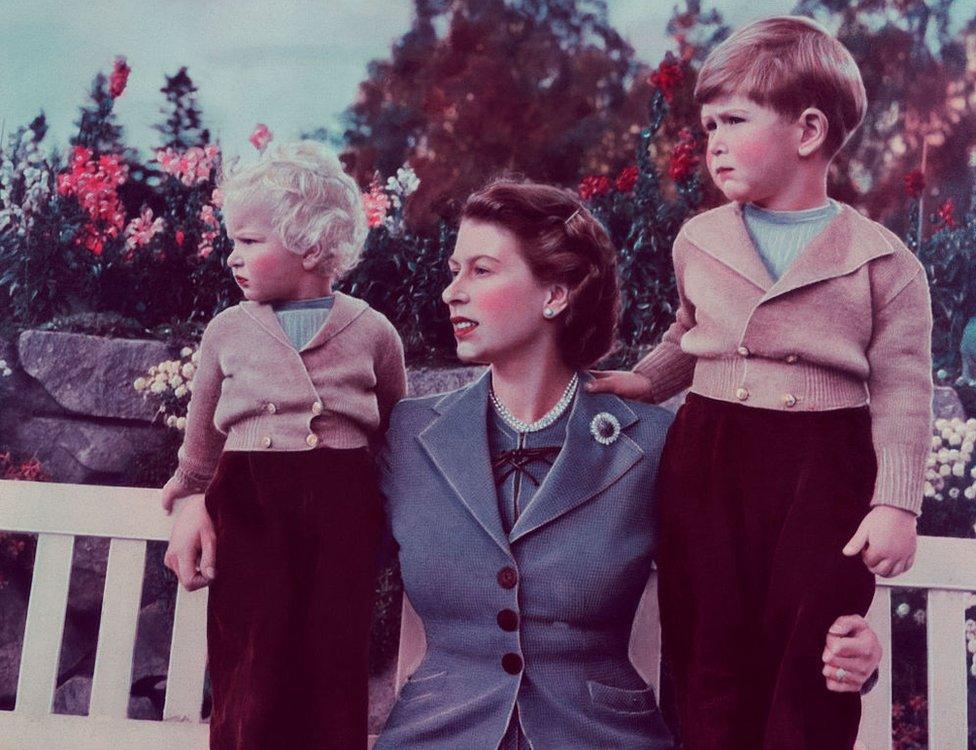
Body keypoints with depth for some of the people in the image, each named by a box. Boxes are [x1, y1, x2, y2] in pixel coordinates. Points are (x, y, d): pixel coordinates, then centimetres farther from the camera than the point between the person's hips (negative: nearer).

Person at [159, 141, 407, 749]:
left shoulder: (372, 332, 4)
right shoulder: (229, 330, 9)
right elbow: (202, 440, 14)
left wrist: (399, 517, 4)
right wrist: (191, 505, 1)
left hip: (344, 512, -1)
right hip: (248, 508, 1)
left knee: (333, 668, 5)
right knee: (253, 674, 0)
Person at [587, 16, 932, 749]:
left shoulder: (882, 262, -4)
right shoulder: (699, 243, 7)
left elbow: (901, 395, -4)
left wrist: (896, 503, -10)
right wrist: (644, 381, 12)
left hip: (823, 470, -3)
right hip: (708, 462, 4)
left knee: (809, 661, 4)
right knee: (711, 655, 10)